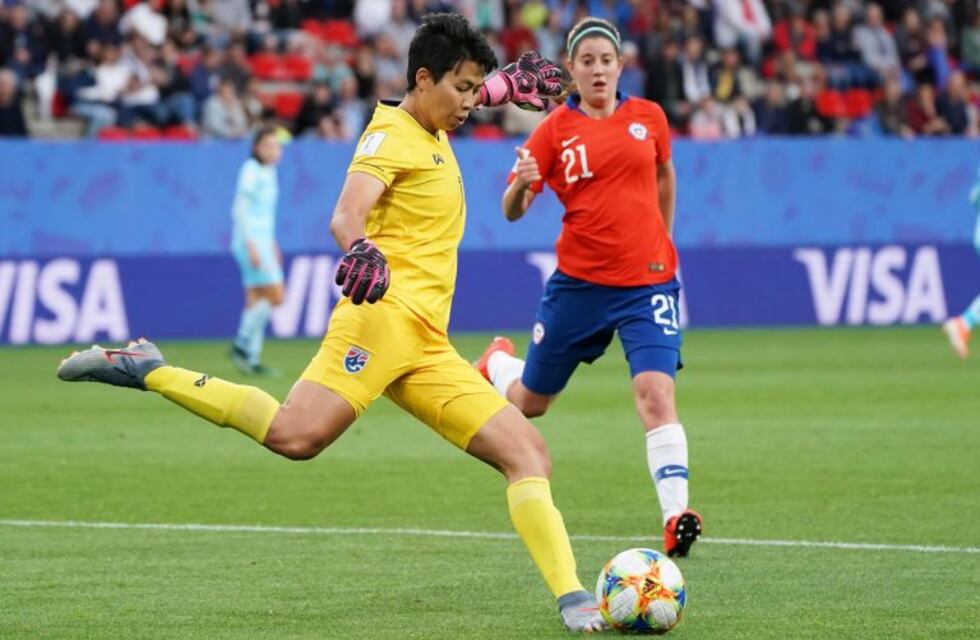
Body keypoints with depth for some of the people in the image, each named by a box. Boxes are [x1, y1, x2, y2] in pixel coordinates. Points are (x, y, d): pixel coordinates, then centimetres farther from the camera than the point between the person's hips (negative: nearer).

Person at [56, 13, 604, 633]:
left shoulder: (433, 132, 23)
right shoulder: (391, 134, -2)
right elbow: (346, 213, -21)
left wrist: (508, 83, 38)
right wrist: (361, 250, -42)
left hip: (427, 348, 9)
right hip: (384, 313, -9)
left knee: (528, 453, 0)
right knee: (297, 434, -29)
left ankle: (573, 601, -3)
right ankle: (144, 370, -18)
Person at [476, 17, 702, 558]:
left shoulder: (648, 118, 2)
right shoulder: (555, 130, -4)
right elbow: (512, 212, -6)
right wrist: (521, 185, -28)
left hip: (647, 280, 0)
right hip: (579, 283, 0)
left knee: (656, 392, -21)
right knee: (529, 403, 15)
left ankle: (675, 516, -25)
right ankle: (497, 364, 50)